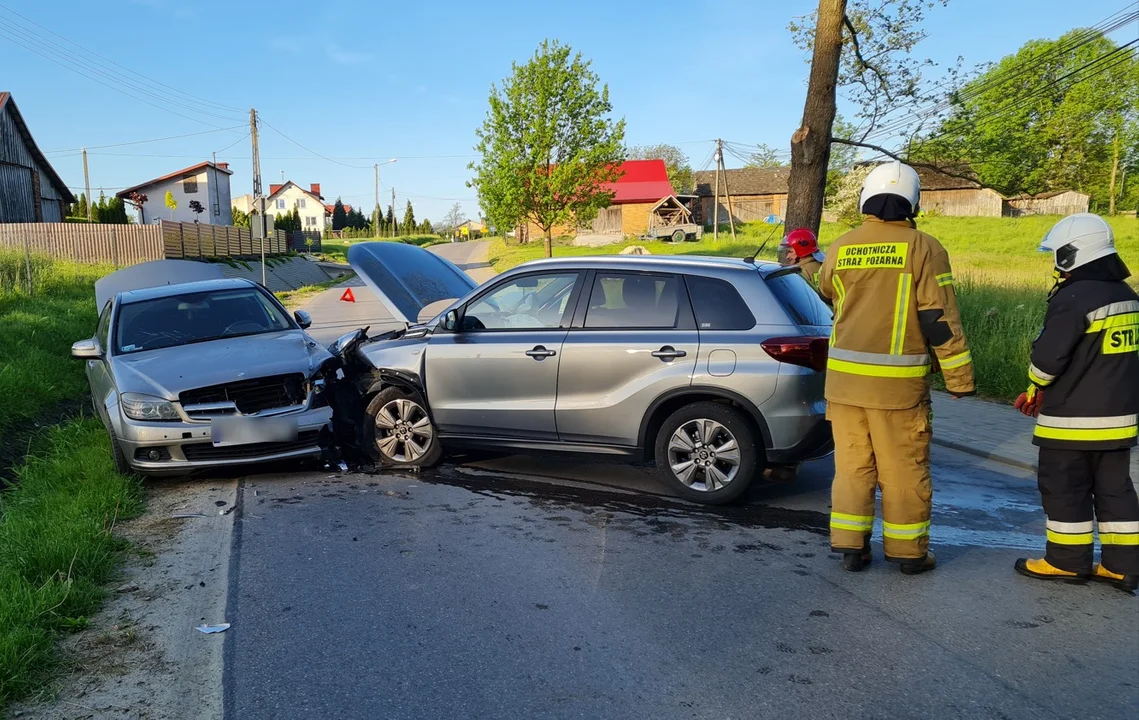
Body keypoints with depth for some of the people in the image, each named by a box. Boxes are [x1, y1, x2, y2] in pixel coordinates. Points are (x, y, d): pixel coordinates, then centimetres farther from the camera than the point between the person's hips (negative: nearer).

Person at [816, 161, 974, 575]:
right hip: (897, 381, -4)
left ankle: (850, 547, 17)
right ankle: (908, 552, 18)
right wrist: (960, 379, -2)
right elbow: (940, 320, -9)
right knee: (904, 470, 7)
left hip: (844, 375, 4)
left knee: (852, 464, 12)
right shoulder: (923, 248, -6)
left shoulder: (841, 248, 6)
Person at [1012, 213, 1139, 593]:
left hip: (1072, 419, -8)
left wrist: (1036, 387, 3)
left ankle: (1068, 560, 15)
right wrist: (1044, 392, 13)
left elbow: (1048, 356, -21)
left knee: (1064, 488, 5)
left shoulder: (1074, 297, -19)